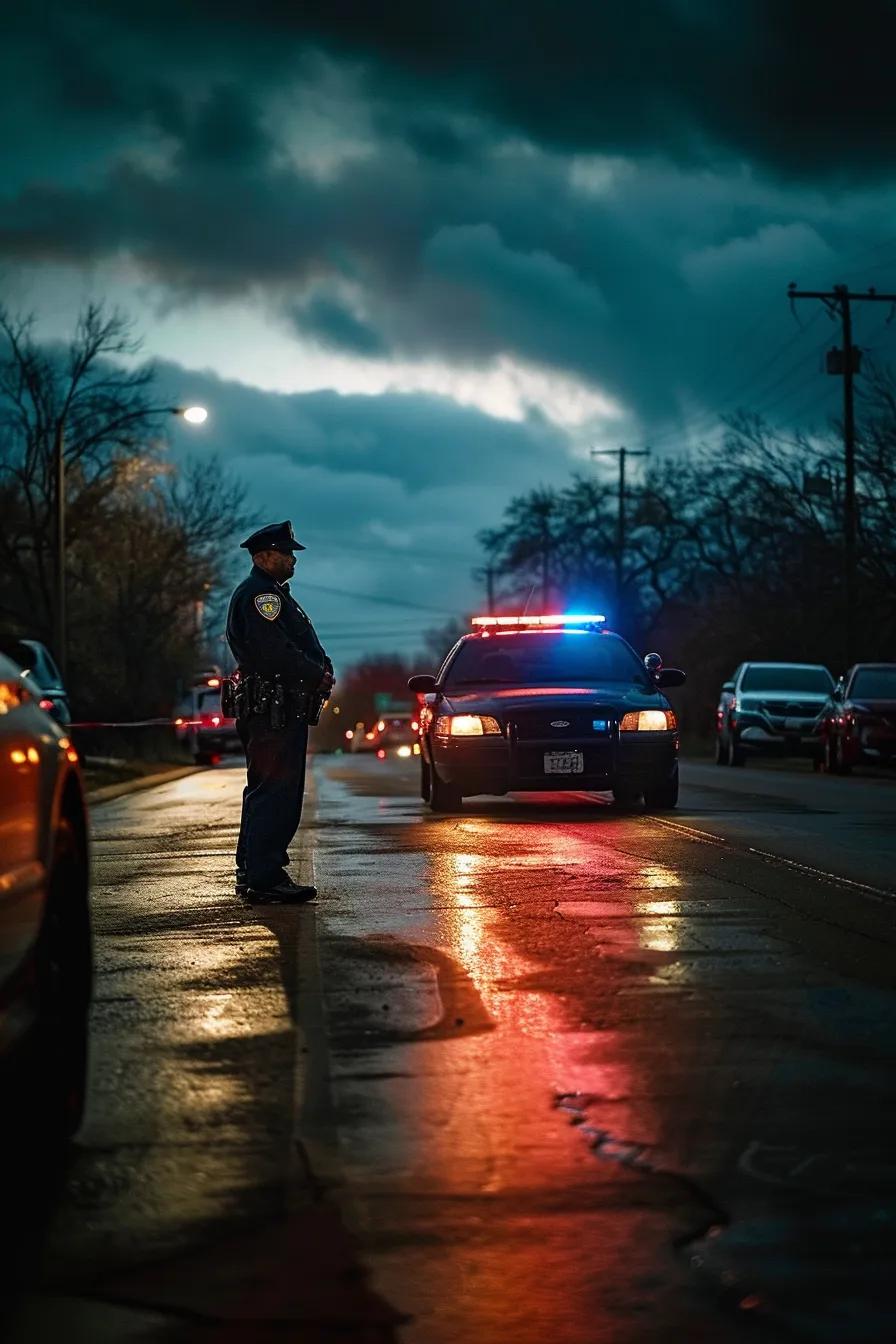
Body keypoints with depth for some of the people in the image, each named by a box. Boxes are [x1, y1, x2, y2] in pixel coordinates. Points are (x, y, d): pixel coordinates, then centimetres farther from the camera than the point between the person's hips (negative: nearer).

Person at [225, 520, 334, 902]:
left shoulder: (272, 594, 24)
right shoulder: (259, 595, -12)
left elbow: (298, 646, 23)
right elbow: (275, 651, -22)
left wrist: (321, 671, 5)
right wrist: (319, 675, -13)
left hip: (279, 709, 11)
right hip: (275, 709, -11)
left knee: (264, 791, 15)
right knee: (277, 792, -11)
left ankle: (251, 871, 21)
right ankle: (265, 878, -12)